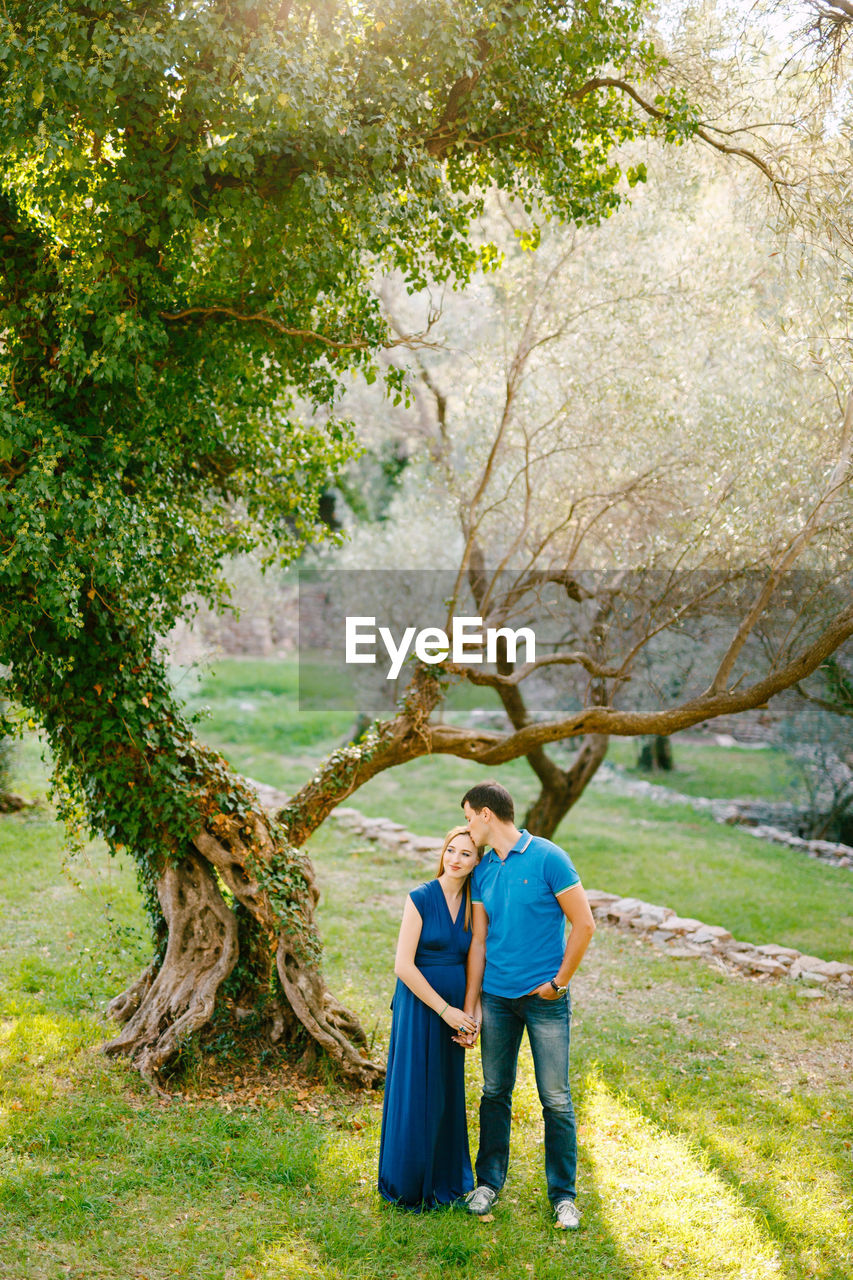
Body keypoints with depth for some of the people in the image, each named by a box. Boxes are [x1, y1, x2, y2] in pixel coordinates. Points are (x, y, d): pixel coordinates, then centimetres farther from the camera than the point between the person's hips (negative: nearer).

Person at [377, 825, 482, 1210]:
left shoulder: (474, 905, 5)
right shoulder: (421, 899, -11)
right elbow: (404, 965, -14)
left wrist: (474, 1014, -6)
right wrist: (445, 1010, -14)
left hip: (454, 1009, 5)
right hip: (419, 1004, -5)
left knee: (448, 1094, 13)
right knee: (416, 1094, 1)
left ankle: (445, 1180, 28)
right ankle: (410, 1186, 16)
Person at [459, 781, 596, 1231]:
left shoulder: (547, 858, -10)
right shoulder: (483, 872, 7)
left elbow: (584, 924, -9)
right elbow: (479, 942, 10)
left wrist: (560, 981, -6)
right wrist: (468, 1010, 7)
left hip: (544, 998, -5)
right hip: (497, 998, 5)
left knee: (556, 1099, 1)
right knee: (494, 1093, 12)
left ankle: (563, 1194, 14)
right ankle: (489, 1181, 26)